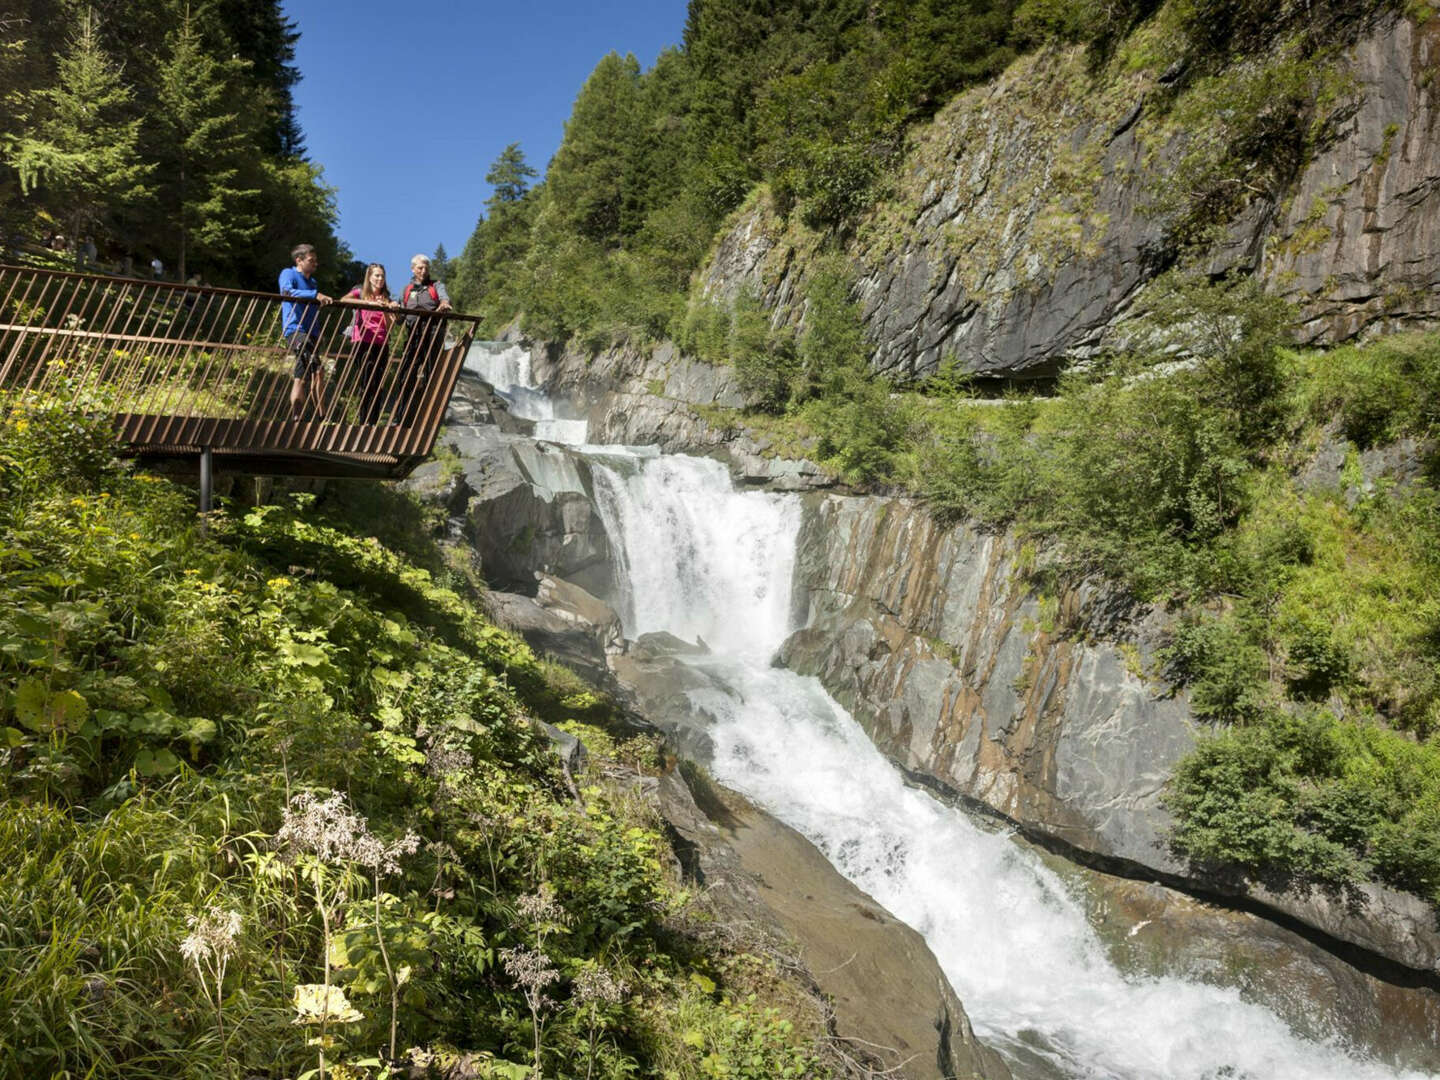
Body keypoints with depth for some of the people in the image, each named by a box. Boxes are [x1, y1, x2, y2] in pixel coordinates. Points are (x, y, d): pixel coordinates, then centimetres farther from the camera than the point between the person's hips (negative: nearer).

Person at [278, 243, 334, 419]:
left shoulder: (312, 281, 25)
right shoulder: (288, 273, 2)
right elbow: (287, 291, -20)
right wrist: (315, 295, -28)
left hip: (312, 332, 8)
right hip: (295, 329, -8)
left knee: (302, 378, 9)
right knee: (317, 371, -24)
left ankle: (296, 419, 12)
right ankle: (322, 417, -26)